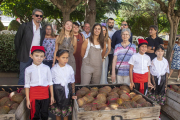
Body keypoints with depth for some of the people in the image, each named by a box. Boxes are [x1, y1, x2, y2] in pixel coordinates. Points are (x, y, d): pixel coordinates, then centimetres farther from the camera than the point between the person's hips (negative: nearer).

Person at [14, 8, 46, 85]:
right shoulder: (25, 26, 2)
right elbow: (17, 40, 4)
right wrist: (19, 52, 4)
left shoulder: (43, 31, 13)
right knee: (23, 78, 1)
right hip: (26, 57, -3)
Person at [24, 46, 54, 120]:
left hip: (45, 95, 1)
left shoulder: (46, 68, 0)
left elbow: (50, 83, 5)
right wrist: (27, 99, -1)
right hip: (34, 96, -1)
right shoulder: (28, 69, -2)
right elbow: (27, 85, 0)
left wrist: (52, 96, 6)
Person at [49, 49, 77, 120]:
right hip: (57, 92, -1)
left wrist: (73, 94, 4)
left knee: (66, 112, 13)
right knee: (57, 112, 13)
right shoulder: (54, 69, -8)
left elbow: (72, 82, 3)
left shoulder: (70, 68, -4)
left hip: (67, 92, 1)